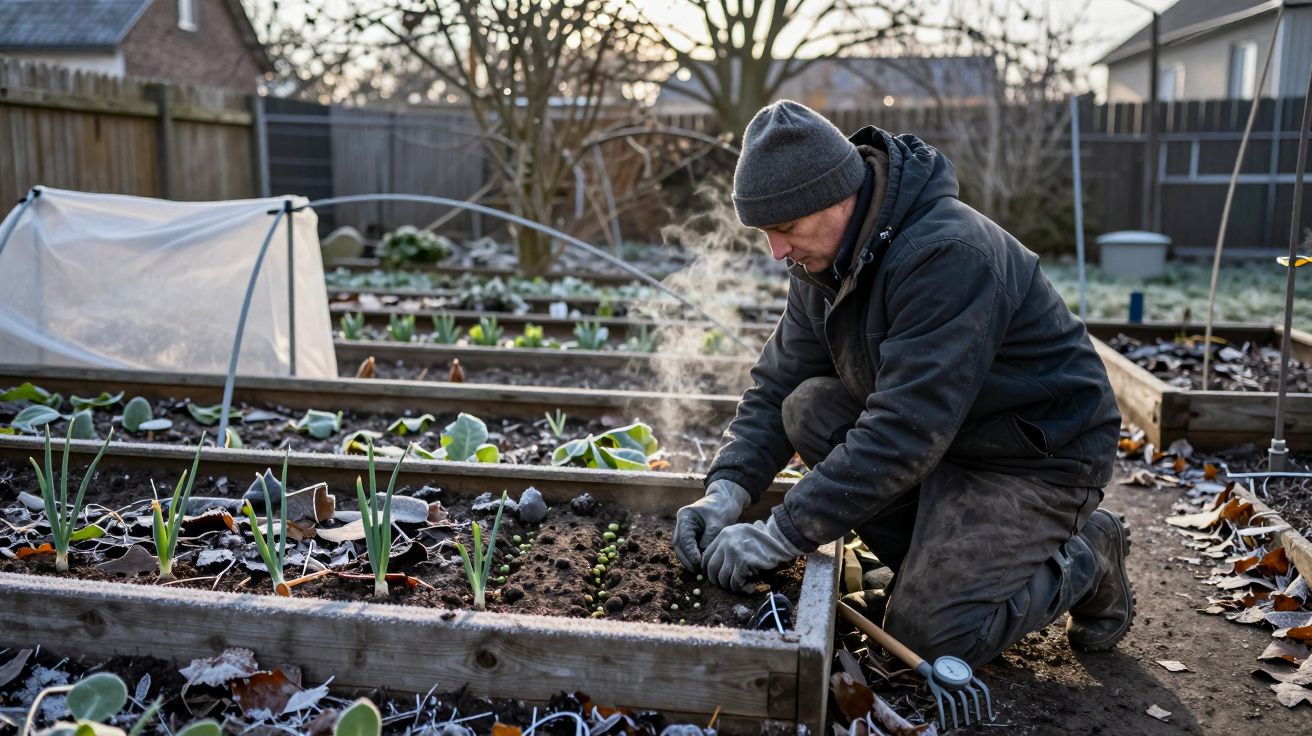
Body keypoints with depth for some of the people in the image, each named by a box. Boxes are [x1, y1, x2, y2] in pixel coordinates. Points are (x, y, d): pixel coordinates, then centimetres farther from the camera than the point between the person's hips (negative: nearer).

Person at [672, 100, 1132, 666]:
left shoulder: (949, 254, -31)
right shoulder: (822, 259, -3)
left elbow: (903, 433, -36)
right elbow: (776, 388, -1)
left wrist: (779, 536, -34)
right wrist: (726, 490, -18)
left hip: (1043, 453, -8)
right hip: (943, 434, 8)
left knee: (926, 636, -15)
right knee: (809, 408, -14)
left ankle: (1085, 560, 11)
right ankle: (936, 563, 3)